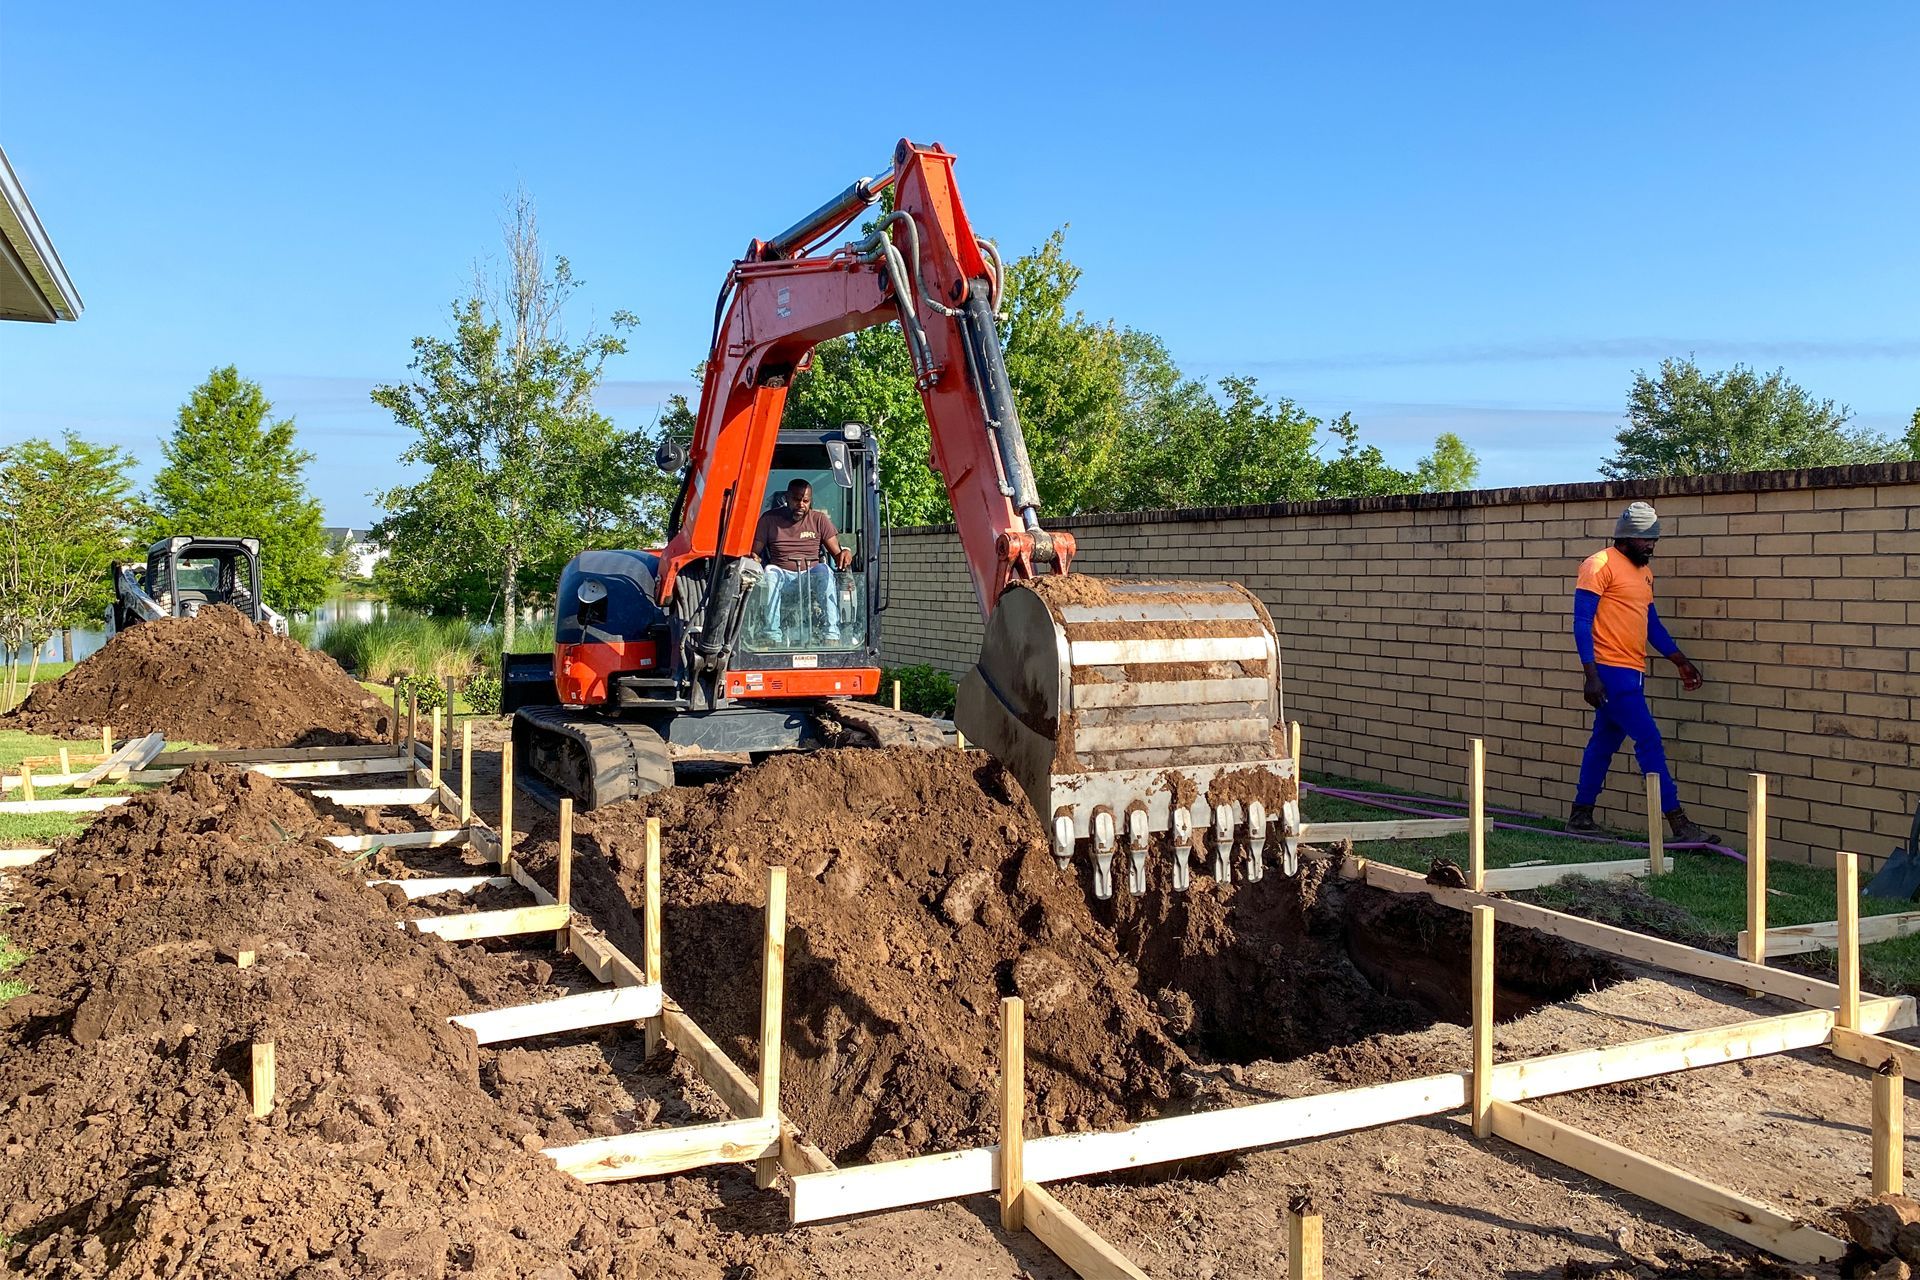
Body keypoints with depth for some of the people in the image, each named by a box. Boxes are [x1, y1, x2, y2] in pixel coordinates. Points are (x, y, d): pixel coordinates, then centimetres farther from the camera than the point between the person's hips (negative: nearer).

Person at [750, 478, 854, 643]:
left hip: (811, 576, 0)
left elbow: (836, 554, 4)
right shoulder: (769, 519, 6)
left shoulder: (819, 519, 8)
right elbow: (754, 552, 5)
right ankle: (773, 637, -40)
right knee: (770, 572, -34)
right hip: (782, 576, 0)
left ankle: (832, 635, -41)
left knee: (824, 570, -33)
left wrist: (845, 554, -22)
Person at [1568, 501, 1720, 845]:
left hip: (1631, 672, 9)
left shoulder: (1644, 571, 17)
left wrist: (1680, 661, 17)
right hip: (1611, 670, -9)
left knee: (1604, 742, 13)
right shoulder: (1601, 565, -11)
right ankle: (1679, 824, -8)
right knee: (1649, 742, -10)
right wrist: (1591, 674, -20)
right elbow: (1582, 622, -15)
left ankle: (1581, 816, 22)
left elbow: (1651, 622, 24)